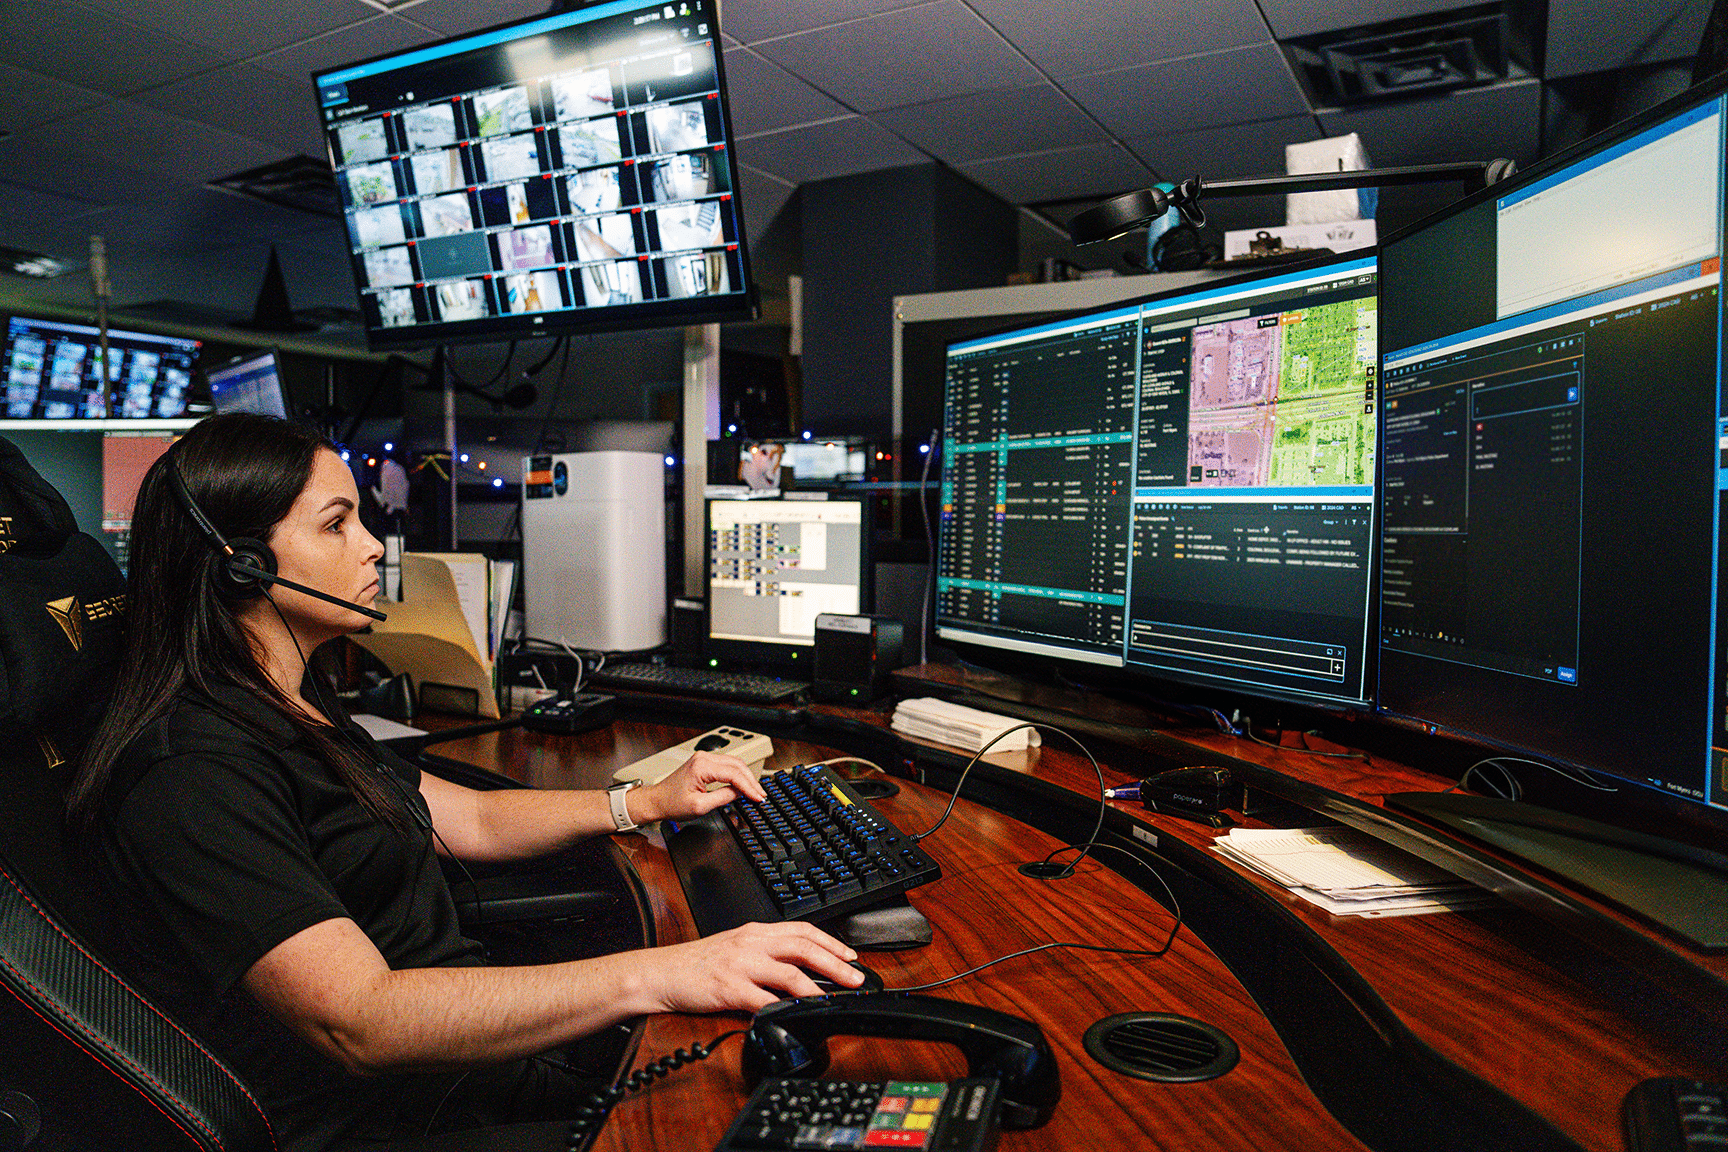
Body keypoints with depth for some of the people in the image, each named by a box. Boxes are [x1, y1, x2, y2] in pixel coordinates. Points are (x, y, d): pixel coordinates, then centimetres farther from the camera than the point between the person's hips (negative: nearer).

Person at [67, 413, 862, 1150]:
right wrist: (654, 977, -35)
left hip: (473, 1034, 9)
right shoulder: (194, 777, -21)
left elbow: (472, 820, 18)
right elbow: (358, 1021, -29)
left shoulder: (296, 713, 12)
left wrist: (648, 803, 7)